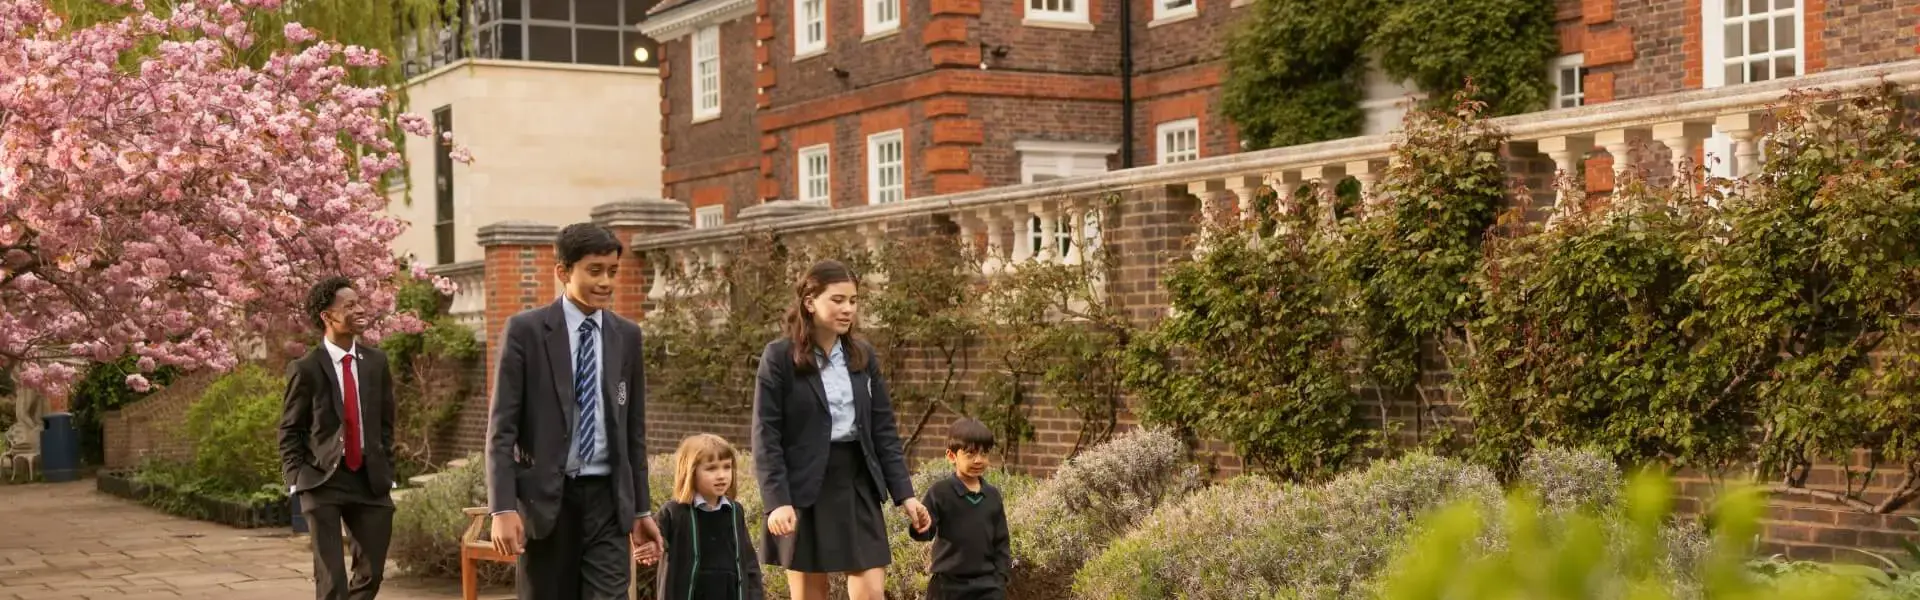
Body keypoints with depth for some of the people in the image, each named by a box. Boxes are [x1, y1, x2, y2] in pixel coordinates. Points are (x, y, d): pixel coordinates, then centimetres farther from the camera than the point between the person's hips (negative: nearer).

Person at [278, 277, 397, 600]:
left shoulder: (376, 362, 6)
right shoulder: (306, 369, -6)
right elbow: (289, 431, -1)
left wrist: (386, 472, 7)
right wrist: (297, 479, -9)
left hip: (369, 481, 4)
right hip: (323, 481, -4)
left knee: (371, 573, 10)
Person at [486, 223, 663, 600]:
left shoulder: (627, 336, 9)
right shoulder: (525, 331, -4)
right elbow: (501, 428, -6)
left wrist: (641, 509, 13)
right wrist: (503, 508, -14)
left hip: (607, 500, 3)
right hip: (544, 499, -3)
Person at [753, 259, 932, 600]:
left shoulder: (864, 356, 8)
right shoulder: (779, 357, -6)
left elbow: (884, 431, 9)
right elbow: (766, 437, -9)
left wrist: (904, 493, 2)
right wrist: (777, 501, -19)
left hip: (858, 484, 4)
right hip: (805, 490, -4)